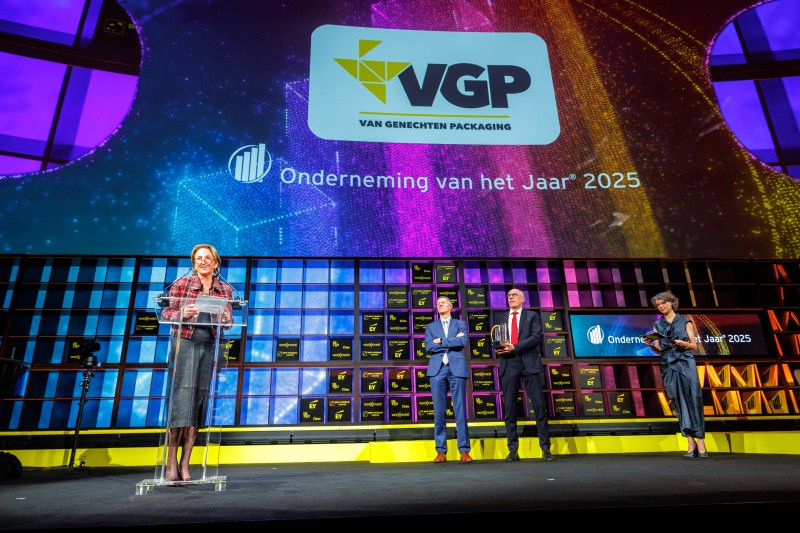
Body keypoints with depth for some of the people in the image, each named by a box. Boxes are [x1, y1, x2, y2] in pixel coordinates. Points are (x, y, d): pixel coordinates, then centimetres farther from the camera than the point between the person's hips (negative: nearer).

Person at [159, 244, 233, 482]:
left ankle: (185, 464, 9)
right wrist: (183, 314, -16)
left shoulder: (225, 290, 10)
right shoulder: (181, 284, 4)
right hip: (185, 344, -2)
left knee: (199, 402, 2)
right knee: (180, 399, -8)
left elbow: (228, 321, 10)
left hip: (210, 347, 3)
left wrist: (225, 318, -12)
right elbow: (166, 313, 4)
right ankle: (171, 464, 2)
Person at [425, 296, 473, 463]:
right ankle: (441, 451, 7)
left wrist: (441, 341, -3)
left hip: (457, 368, -1)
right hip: (437, 370, 1)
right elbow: (428, 347, 0)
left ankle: (464, 451, 2)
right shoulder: (431, 327, 17)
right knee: (439, 411, 0)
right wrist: (452, 341, -4)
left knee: (460, 410, -2)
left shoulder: (460, 324, 14)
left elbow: (463, 342, -6)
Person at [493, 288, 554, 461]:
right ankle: (513, 450, 9)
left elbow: (536, 337, -4)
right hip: (508, 364, 2)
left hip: (529, 363, -2)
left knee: (539, 405, -3)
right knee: (509, 408, 2)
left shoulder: (533, 316, 10)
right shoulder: (499, 317, 18)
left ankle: (545, 449, 5)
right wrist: (500, 348, -10)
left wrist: (515, 347, -14)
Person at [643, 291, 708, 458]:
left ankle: (700, 442, -7)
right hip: (668, 366, 2)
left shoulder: (685, 321, 8)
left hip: (686, 364, -2)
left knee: (693, 398, -11)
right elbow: (659, 350, 11)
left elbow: (694, 346, 5)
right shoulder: (657, 325, 14)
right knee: (678, 402, -1)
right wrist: (650, 344, -9)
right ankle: (691, 442, 2)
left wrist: (683, 344, -15)